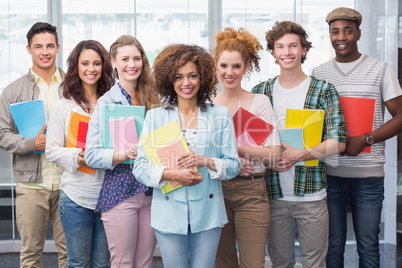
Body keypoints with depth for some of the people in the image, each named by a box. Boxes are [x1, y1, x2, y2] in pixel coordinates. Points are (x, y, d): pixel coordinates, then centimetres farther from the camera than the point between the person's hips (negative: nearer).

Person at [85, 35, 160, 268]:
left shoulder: (153, 99, 9)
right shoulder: (105, 102, -2)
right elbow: (91, 155, -6)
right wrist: (123, 154, -21)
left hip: (151, 193, 3)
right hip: (119, 193, -3)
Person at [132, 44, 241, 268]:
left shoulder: (221, 115, 5)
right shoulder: (155, 117, 5)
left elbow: (234, 166, 3)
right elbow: (140, 167, -2)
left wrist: (204, 161, -15)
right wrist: (172, 174, -18)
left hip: (207, 214, 0)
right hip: (169, 214, 0)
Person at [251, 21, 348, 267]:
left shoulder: (323, 90, -2)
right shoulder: (261, 92, 6)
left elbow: (338, 142, -8)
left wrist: (299, 155, -20)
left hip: (311, 194, -2)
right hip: (274, 194, 2)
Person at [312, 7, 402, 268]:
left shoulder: (380, 69, 2)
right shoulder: (318, 73, 9)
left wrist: (365, 140, -14)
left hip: (368, 174, -2)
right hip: (329, 172, 2)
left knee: (368, 246, 3)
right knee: (332, 244, 7)